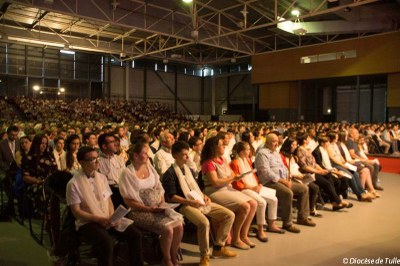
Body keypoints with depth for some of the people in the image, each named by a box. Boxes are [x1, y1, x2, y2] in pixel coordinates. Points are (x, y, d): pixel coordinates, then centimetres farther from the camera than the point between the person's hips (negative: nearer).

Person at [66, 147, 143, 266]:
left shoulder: (102, 177, 8)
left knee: (135, 234, -12)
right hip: (87, 223, -5)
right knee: (106, 242, -34)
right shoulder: (74, 184, -9)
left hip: (107, 220, 5)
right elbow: (76, 211, -9)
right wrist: (98, 219, -17)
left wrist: (112, 217, -7)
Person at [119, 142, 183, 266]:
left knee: (179, 226, -16)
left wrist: (162, 203, -2)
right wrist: (148, 209, -15)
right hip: (140, 212, -6)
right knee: (167, 230, -24)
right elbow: (128, 201, -11)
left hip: (157, 208, 6)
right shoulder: (127, 173, -8)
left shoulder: (149, 167, 11)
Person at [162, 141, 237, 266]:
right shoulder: (170, 174, -7)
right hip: (185, 205, -8)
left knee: (229, 215, -2)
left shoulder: (190, 170, 18)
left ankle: (218, 247, 11)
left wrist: (204, 196, 2)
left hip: (201, 202, 8)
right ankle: (204, 255, -12)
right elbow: (171, 197, -12)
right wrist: (191, 202, -20)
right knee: (204, 222, -36)